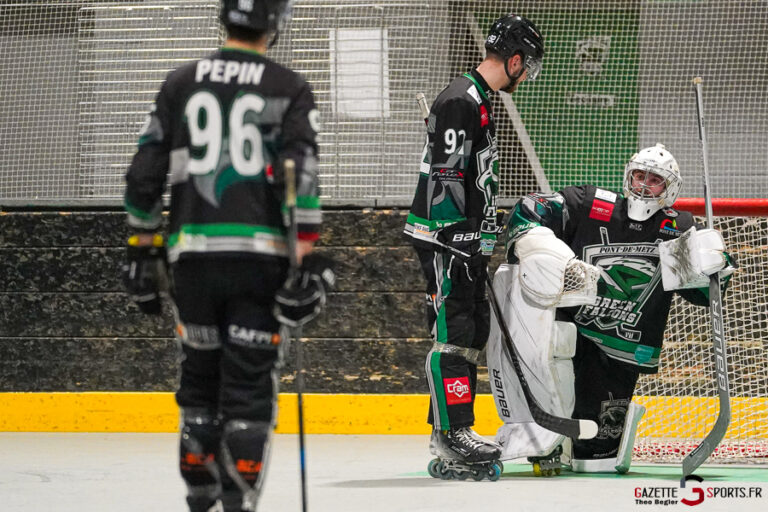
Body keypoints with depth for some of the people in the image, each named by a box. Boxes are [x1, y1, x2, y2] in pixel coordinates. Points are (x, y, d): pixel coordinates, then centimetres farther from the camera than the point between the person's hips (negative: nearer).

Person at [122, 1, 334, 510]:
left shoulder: (180, 84, 8)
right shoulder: (289, 89, -1)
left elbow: (144, 175, 9)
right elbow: (301, 177, -11)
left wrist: (144, 252, 17)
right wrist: (307, 264, -10)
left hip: (193, 256, 3)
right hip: (259, 255, -3)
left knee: (201, 378, 15)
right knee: (250, 389, -1)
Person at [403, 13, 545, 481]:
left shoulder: (480, 102, 18)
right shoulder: (461, 103, -16)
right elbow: (444, 178, -22)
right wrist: (458, 244, -23)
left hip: (467, 238, 11)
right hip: (445, 239, -11)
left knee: (473, 331, 12)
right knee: (454, 333, -12)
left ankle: (453, 433, 16)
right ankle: (451, 438, -14)